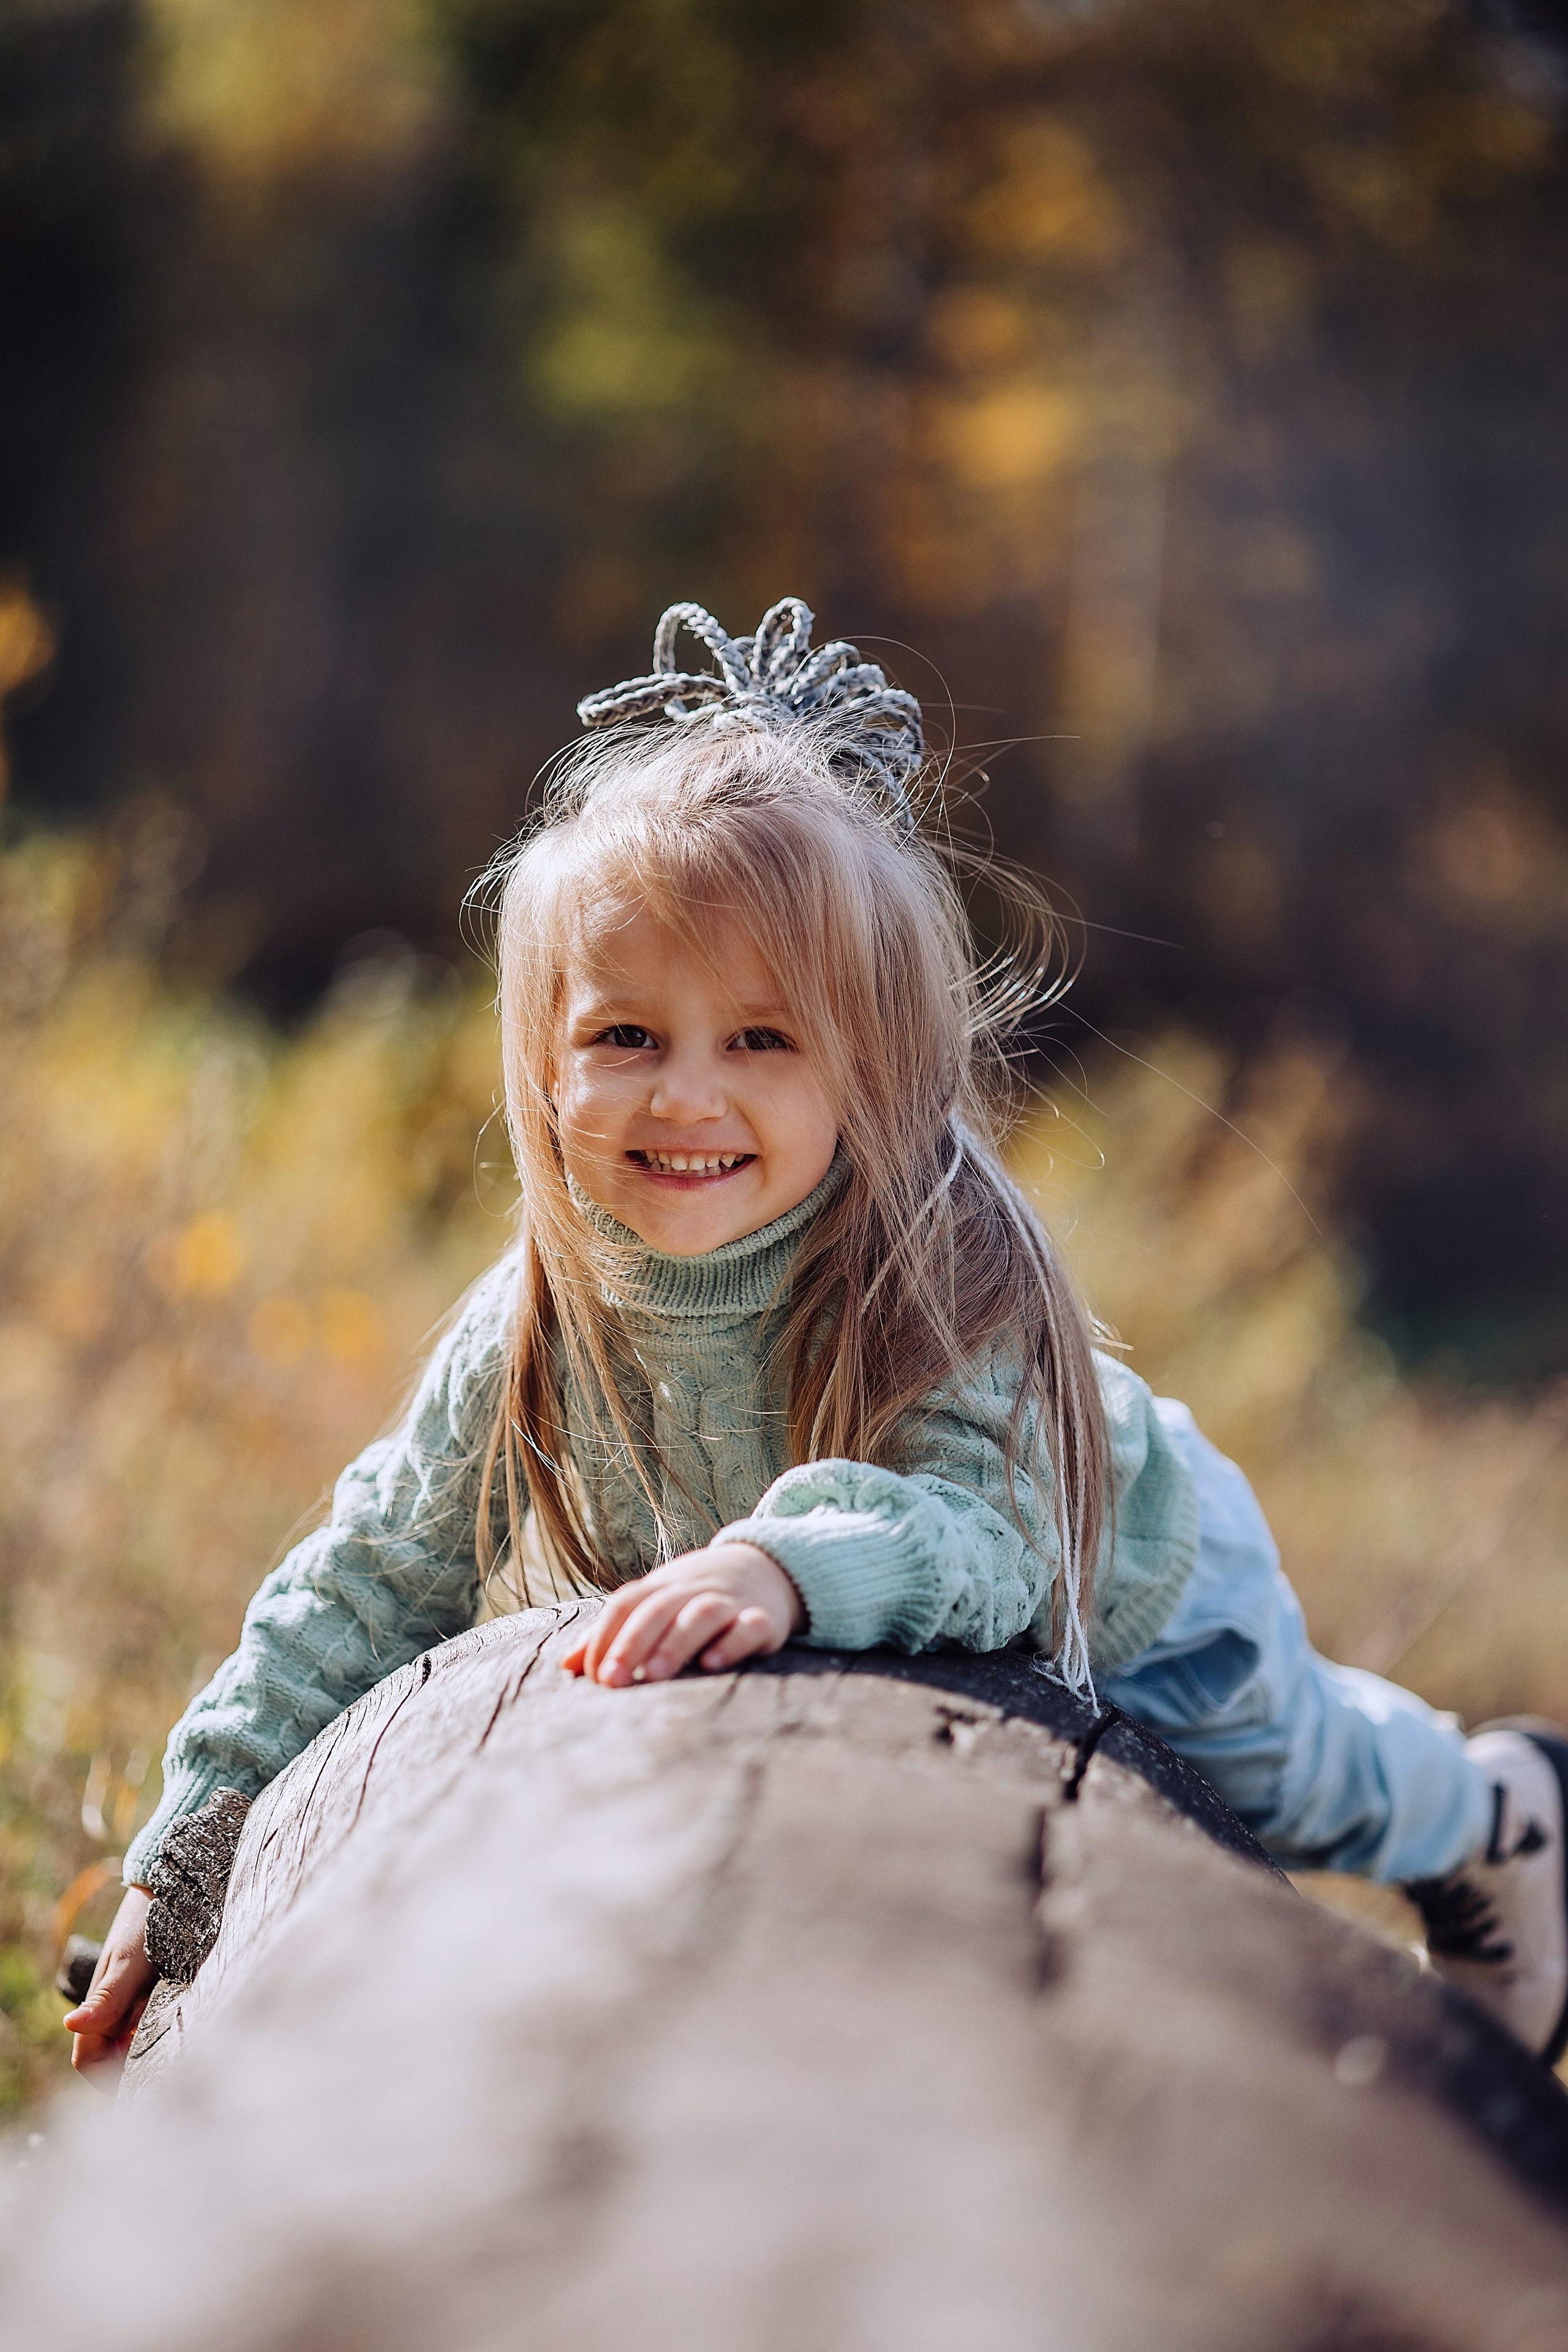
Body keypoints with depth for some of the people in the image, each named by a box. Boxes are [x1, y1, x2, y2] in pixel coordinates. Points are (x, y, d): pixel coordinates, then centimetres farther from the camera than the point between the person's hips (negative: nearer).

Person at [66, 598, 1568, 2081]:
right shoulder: (541, 1318, -29)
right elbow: (377, 1577, -21)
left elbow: (983, 1533, -56)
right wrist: (187, 1857, -23)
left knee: (1294, 1780, 20)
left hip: (1135, 1594, -4)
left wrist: (790, 1564, -77)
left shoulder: (940, 1272, -43)